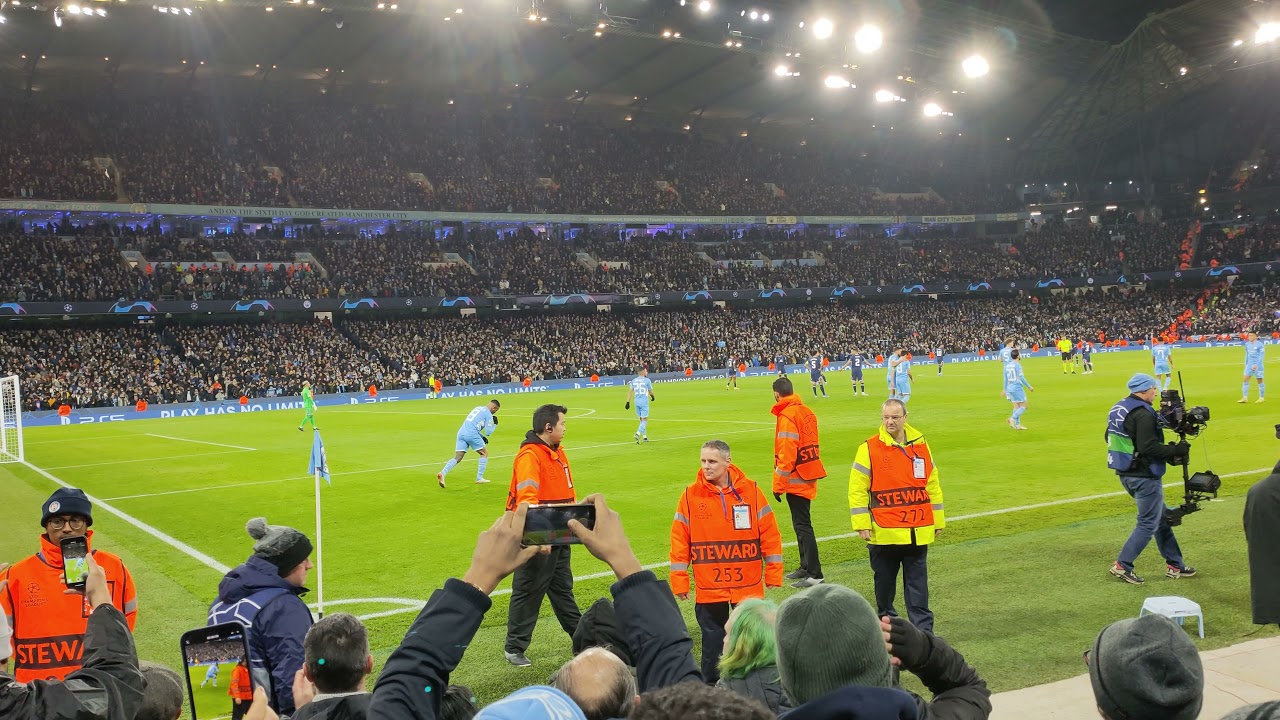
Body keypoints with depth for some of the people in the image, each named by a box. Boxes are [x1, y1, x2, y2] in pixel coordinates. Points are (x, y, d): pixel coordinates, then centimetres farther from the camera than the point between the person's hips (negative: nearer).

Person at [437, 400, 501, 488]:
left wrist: (482, 437, 29)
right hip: (472, 434, -7)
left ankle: (442, 473, -21)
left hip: (461, 432, 7)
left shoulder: (478, 408, 26)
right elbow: (488, 432, -1)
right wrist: (494, 424, 18)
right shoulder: (488, 414, 2)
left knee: (457, 457, 1)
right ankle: (479, 478, 12)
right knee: (484, 453, 15)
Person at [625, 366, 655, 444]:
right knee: (644, 420, -3)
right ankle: (638, 434, -24)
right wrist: (652, 396, 27)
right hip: (644, 401, -5)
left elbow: (630, 392, 1)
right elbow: (650, 391, 5)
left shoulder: (633, 380, 6)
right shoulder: (647, 380, -5)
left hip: (636, 401, 5)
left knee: (642, 420, 17)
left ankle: (644, 437, 22)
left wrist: (628, 402, 1)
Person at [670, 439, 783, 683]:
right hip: (708, 587, 0)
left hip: (748, 584, 0)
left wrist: (773, 572, -2)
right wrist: (679, 581, -4)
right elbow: (680, 539, -1)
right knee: (712, 639, 10)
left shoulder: (750, 490, -4)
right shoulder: (691, 494, -3)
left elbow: (770, 533, 0)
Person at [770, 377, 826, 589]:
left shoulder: (787, 416, -16)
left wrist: (778, 484, -14)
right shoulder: (807, 412, 10)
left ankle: (814, 574, -6)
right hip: (809, 477, 9)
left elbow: (787, 454, -20)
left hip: (796, 479, -9)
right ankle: (806, 567, 28)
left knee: (802, 525, -6)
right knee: (801, 523, 18)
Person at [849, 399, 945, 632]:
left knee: (917, 582, 4)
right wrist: (862, 524, -11)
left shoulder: (920, 445, 7)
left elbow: (932, 485, 14)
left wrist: (938, 520, 13)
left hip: (917, 531, 2)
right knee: (884, 579, 11)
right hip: (884, 532, -2)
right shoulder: (869, 448, -5)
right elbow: (857, 489, -6)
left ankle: (923, 628, 8)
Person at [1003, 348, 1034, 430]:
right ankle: (1012, 418, -16)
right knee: (1023, 406, -1)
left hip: (1010, 388, 8)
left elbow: (1005, 378, 13)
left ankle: (1017, 425, 10)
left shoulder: (1007, 365, 9)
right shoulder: (1017, 365, -13)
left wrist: (1005, 390, 21)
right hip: (1017, 388, -8)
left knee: (1016, 406, 12)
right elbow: (1021, 378, -15)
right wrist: (1029, 387, -7)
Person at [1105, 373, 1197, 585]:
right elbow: (1149, 447, -26)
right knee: (1148, 524, 0)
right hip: (1144, 477, -10)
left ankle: (1174, 565, 24)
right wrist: (1176, 450, -15)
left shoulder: (1117, 409, 9)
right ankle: (1122, 565, 1)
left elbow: (1110, 438, 18)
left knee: (1162, 518, 18)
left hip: (1126, 474, 10)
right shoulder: (1143, 414, -20)